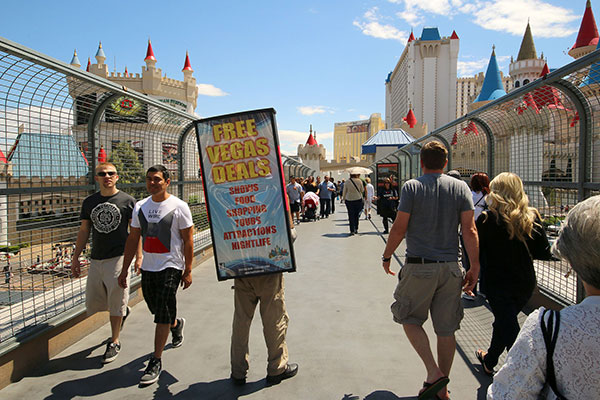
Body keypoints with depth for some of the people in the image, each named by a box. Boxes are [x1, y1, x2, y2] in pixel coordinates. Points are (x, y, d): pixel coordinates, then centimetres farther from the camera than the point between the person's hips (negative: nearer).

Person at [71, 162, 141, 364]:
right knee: (93, 302, 10)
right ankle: (123, 310, 39)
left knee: (116, 302, 0)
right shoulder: (89, 202, 8)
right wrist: (75, 257, 12)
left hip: (119, 257, -5)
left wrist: (138, 256, -7)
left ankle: (114, 342, 18)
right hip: (96, 259, 5)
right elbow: (84, 231, 14)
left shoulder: (128, 201, -3)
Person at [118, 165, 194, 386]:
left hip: (171, 266, -5)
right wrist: (125, 269, 8)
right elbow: (133, 239, 11)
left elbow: (188, 240, -6)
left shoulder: (179, 206, -8)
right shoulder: (140, 206, 6)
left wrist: (188, 270, -7)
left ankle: (156, 362, 7)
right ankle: (176, 323, 48)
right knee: (157, 310, 16)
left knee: (162, 315, -5)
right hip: (148, 267, 5)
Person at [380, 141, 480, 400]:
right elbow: (469, 230, -2)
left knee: (410, 319, 14)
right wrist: (475, 266, 4)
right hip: (451, 267, 4)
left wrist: (387, 256, 6)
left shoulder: (411, 187, -6)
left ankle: (434, 372, 1)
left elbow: (399, 228, -8)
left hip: (419, 266, -4)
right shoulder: (460, 187, 3)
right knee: (446, 329, 12)